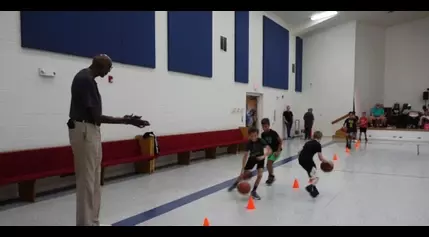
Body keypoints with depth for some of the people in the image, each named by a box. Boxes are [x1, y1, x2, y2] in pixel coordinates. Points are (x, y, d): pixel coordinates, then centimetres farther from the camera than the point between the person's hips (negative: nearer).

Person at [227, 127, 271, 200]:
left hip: (260, 158, -1)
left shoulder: (261, 141, -29)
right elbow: (245, 156, -25)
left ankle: (253, 191, -2)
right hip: (252, 158, 1)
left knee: (260, 175, -20)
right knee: (243, 174, 6)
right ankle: (235, 184, 36)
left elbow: (269, 151, -33)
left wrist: (263, 156, -51)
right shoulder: (249, 143, -26)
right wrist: (243, 168, -30)